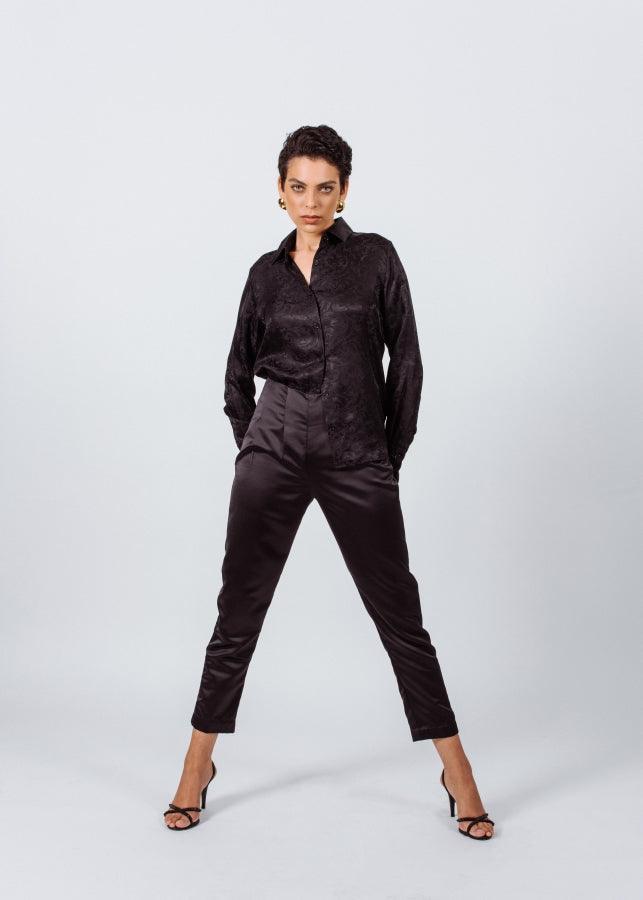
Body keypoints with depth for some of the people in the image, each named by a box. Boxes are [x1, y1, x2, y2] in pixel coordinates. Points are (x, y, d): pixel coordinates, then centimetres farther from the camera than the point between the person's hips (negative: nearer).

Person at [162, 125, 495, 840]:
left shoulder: (375, 257, 3)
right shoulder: (266, 273, 10)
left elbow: (406, 360, 3)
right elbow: (238, 375, 18)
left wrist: (391, 456, 3)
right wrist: (252, 451, 12)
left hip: (359, 464, -2)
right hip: (274, 456, 2)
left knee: (399, 614, 1)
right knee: (239, 612, 4)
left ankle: (458, 775, 13)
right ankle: (198, 766, 19)